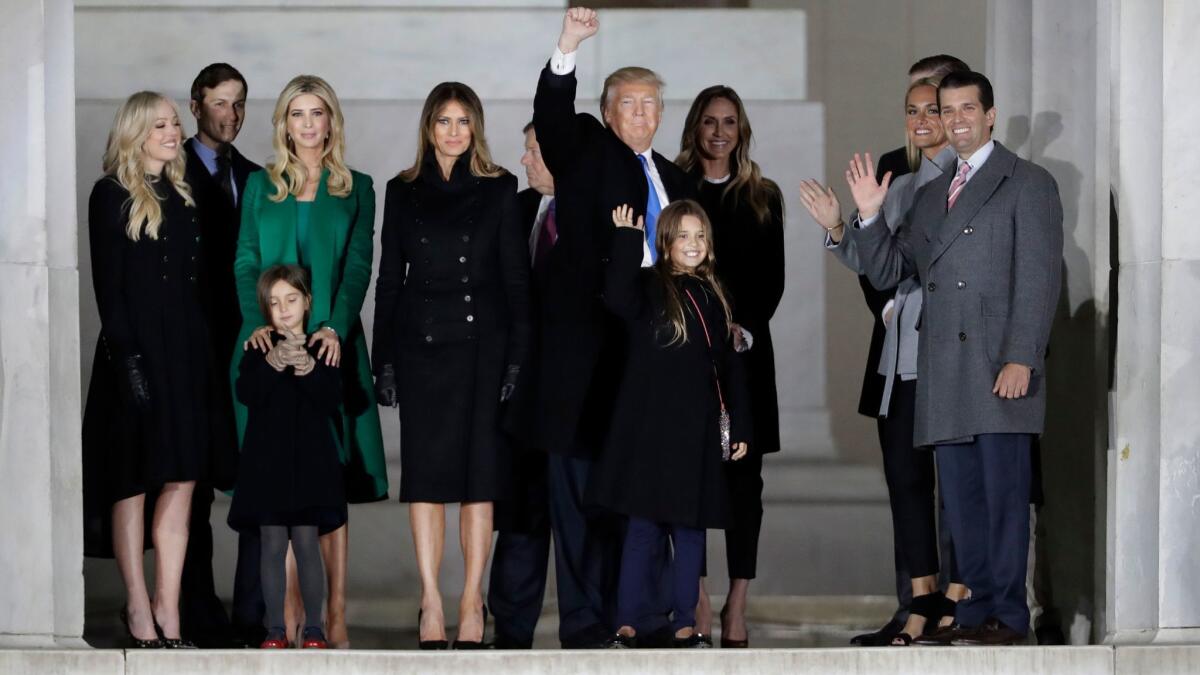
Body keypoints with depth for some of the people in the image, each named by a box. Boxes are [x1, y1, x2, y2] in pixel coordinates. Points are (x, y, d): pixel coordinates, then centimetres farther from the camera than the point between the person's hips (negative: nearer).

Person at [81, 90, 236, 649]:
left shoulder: (185, 197, 16)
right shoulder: (113, 196, -2)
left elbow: (201, 279, 15)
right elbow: (107, 284, -8)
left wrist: (209, 351, 7)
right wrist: (128, 355, -16)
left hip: (187, 351, 6)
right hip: (137, 347, -6)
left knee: (180, 482, 1)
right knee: (134, 482, -1)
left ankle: (168, 609, 2)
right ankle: (139, 607, 3)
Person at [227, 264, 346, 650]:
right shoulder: (258, 350, 7)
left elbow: (333, 401, -4)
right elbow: (246, 393, -9)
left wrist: (308, 369, -19)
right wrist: (273, 362, -23)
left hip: (310, 459, -1)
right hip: (267, 458, 1)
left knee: (306, 542, -2)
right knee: (273, 543, 0)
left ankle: (313, 628, 3)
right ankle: (275, 628, 5)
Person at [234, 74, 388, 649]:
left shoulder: (356, 189, 10)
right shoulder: (261, 186, 13)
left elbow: (359, 266, 2)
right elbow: (246, 262, 6)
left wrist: (336, 327, -14)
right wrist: (257, 321, -11)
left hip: (330, 343, -1)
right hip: (270, 344, 1)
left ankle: (334, 615, -4)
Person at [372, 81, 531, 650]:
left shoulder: (498, 191, 5)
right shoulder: (403, 193, 9)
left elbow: (516, 279, 2)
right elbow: (389, 279, 9)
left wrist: (517, 358, -6)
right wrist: (384, 362, 2)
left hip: (482, 345, -1)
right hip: (421, 345, 1)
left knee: (479, 475, -1)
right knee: (425, 474, -2)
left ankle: (472, 603, 3)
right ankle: (431, 602, 0)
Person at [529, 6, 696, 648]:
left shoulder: (675, 181, 20)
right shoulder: (585, 151, 7)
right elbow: (551, 113, -12)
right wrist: (566, 49, -28)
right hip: (584, 342, -4)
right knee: (580, 481, -3)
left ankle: (644, 614, 11)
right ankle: (583, 618, 0)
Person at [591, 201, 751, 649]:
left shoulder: (713, 296, 14)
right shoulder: (649, 286, -1)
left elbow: (729, 367, 16)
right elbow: (617, 298, -25)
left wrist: (740, 428, 13)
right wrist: (627, 239, -21)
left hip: (698, 431, 5)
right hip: (651, 428, -5)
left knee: (691, 529, 7)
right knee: (644, 527, -4)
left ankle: (685, 624, 12)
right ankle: (627, 625, -1)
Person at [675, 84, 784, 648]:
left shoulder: (762, 198, 12)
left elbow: (772, 278, 8)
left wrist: (745, 329, -8)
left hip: (746, 348, 1)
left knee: (743, 475, -2)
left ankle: (736, 608, -2)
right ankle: (697, 601, -2)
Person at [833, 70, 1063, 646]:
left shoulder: (1027, 184, 1)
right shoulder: (931, 195, 21)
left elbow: (1038, 279, -7)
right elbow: (886, 271, 20)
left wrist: (1021, 359, -16)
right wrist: (869, 217, 3)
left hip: (1000, 370, -6)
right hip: (945, 375, 6)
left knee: (1004, 493, -6)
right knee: (961, 498, 7)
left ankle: (1008, 616, -3)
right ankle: (974, 614, 11)